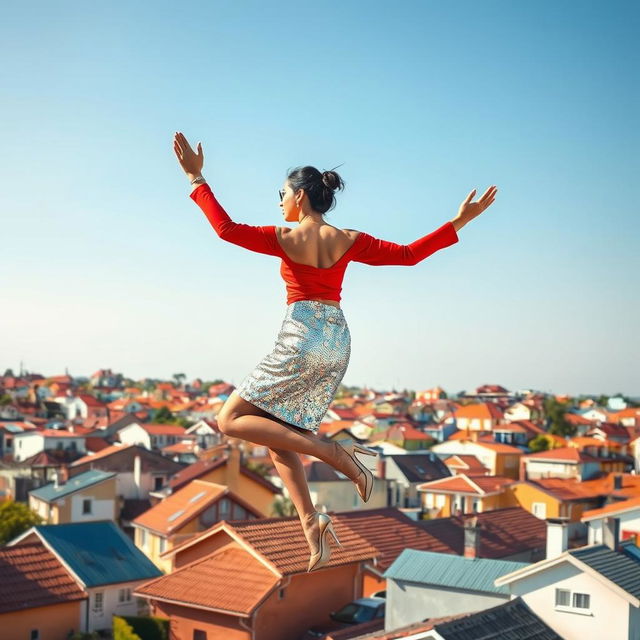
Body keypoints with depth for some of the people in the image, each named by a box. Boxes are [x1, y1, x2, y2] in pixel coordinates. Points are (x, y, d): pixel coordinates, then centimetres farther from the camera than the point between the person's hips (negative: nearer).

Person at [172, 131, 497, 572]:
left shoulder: (284, 239, -5)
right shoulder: (349, 241, 7)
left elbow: (226, 228, -6)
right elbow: (410, 254, 7)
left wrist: (197, 179, 0)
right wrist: (460, 221, 13)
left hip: (301, 340, -7)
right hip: (338, 342, 7)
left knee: (231, 420, 1)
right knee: (278, 438, 14)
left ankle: (330, 451, -13)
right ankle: (311, 523, -2)